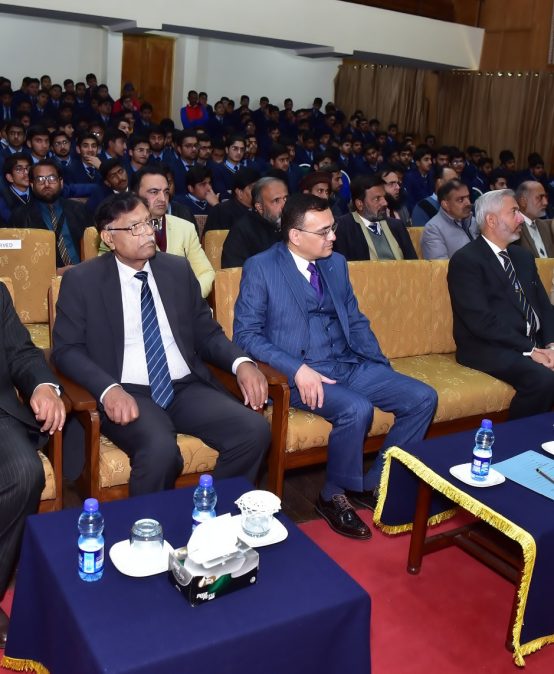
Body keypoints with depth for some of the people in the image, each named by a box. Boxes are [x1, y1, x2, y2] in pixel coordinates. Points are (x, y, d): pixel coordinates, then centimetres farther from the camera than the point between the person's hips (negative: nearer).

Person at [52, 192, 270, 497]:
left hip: (187, 389, 4)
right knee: (161, 450, -35)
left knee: (255, 431, -20)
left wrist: (241, 362, -6)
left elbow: (207, 332, 15)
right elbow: (67, 349, -3)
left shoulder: (178, 269, 12)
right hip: (128, 394, -4)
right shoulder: (82, 279, 1)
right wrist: (109, 389, -22)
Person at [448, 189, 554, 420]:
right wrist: (528, 350, -18)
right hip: (490, 349, -7)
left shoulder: (523, 256, 19)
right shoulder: (465, 260, -7)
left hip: (535, 343, 7)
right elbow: (481, 320, -16)